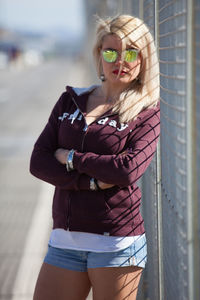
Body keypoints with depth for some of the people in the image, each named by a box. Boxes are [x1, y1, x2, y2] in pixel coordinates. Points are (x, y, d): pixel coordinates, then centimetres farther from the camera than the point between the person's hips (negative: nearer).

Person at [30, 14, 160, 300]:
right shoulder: (70, 101, 11)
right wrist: (92, 181, -11)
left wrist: (70, 157, -6)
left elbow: (128, 169, -16)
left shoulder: (148, 113, 0)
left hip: (117, 243, -4)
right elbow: (38, 161, 2)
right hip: (64, 240, 4)